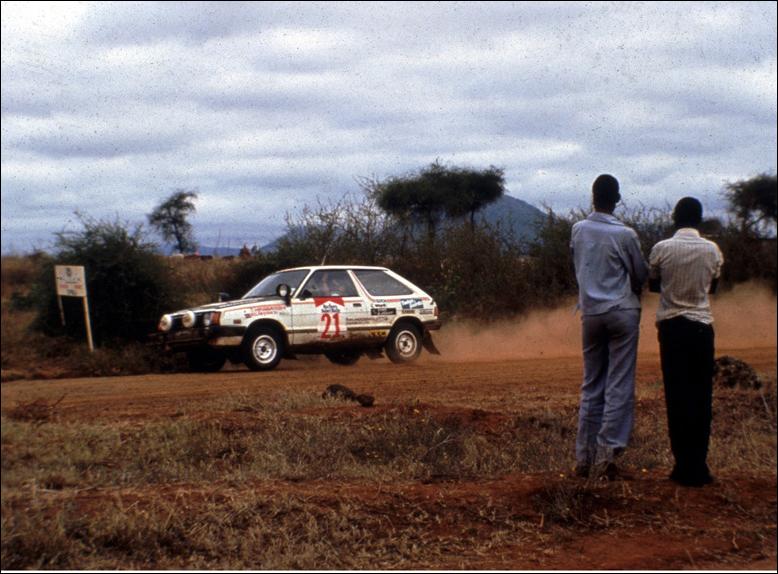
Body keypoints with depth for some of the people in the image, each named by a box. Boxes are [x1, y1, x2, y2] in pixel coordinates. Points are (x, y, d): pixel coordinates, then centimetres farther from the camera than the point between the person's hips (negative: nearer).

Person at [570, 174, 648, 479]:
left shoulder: (578, 230, 1)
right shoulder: (625, 234, -11)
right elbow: (642, 274, 1)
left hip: (590, 313, 4)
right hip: (622, 311, -4)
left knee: (591, 385, 11)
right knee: (619, 386, -1)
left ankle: (584, 457, 11)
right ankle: (606, 454, -7)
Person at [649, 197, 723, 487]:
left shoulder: (662, 249, -7)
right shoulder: (712, 250, -2)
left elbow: (652, 285, 8)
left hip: (671, 325, -1)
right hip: (701, 325, 1)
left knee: (677, 396, 3)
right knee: (702, 396, 6)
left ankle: (684, 466, 3)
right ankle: (698, 466, 7)